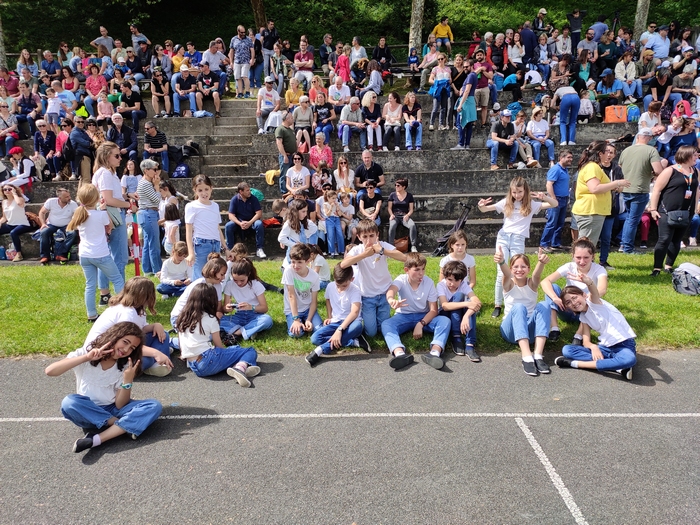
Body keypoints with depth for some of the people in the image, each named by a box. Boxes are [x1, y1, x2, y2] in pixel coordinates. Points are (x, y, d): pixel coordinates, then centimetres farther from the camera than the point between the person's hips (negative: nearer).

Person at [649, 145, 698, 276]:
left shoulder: (695, 172, 11)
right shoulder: (671, 171, -8)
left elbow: (696, 190, 21)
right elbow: (657, 189, -8)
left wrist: (694, 209, 18)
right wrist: (653, 209, -11)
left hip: (686, 214, 6)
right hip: (668, 212, -6)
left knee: (676, 241, 9)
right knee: (664, 240, -8)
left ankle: (668, 266, 19)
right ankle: (657, 268, -3)